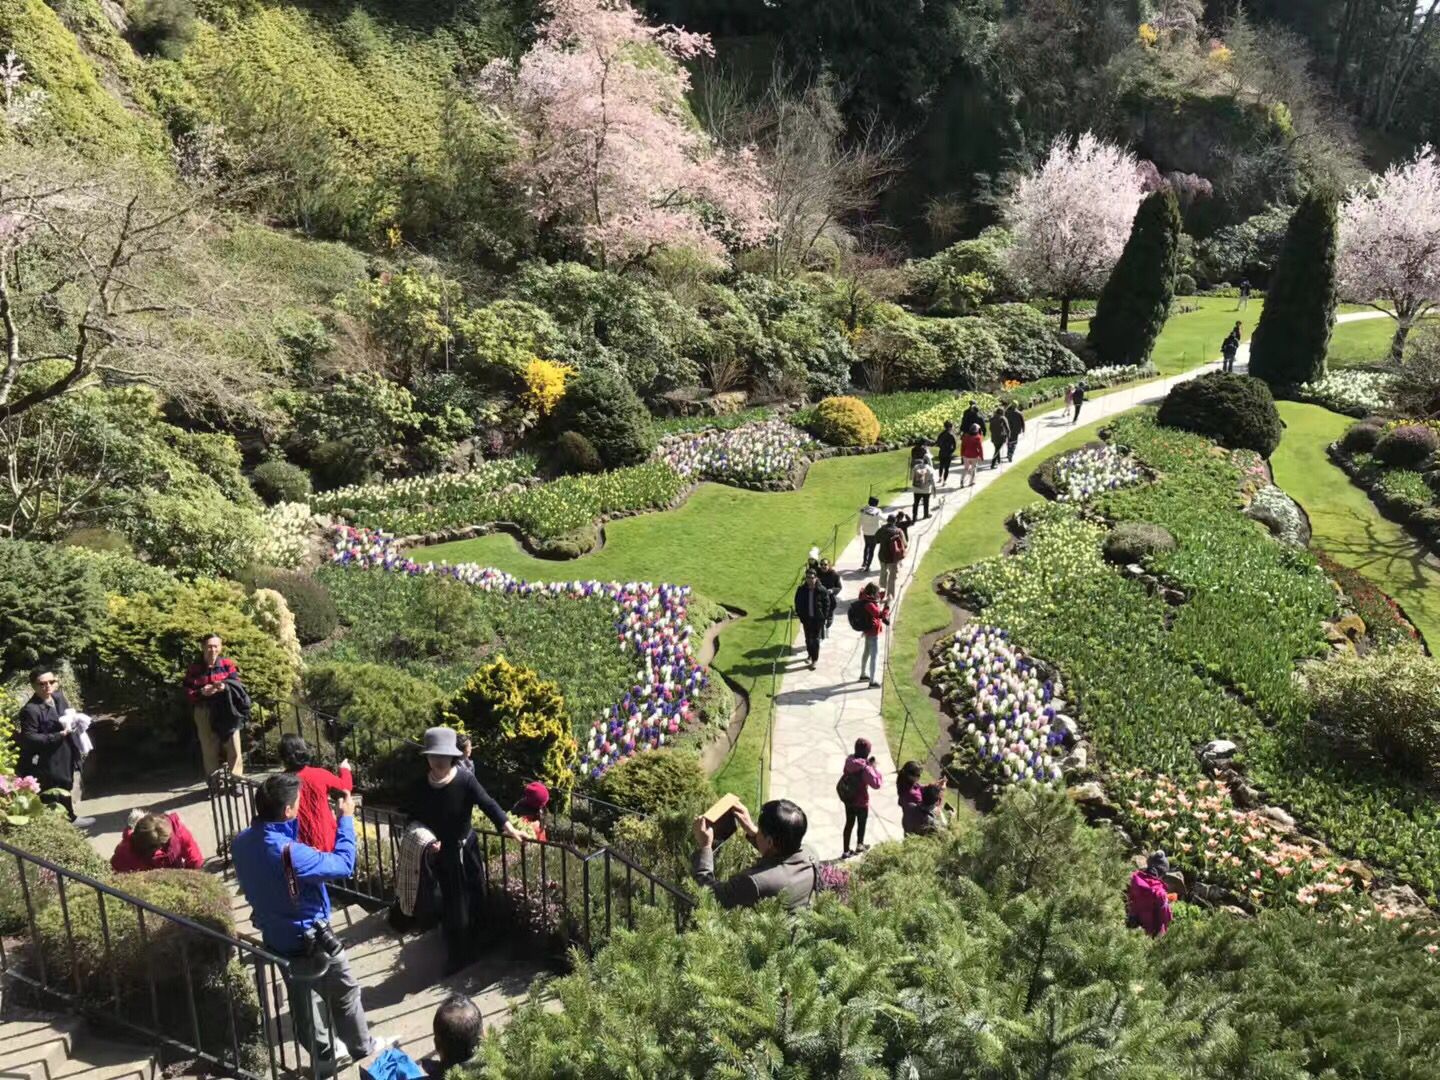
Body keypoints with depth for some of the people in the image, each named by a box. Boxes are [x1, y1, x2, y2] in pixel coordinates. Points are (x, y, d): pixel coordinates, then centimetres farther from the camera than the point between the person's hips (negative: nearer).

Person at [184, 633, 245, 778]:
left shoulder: (228, 664, 1)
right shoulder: (193, 669, -1)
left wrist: (225, 686, -24)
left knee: (234, 749, -3)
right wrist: (201, 692, -22)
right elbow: (188, 694, -1)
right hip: (204, 714, 0)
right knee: (209, 751, 7)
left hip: (228, 711, 0)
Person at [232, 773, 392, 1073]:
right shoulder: (290, 852, -36)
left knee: (306, 996, 24)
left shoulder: (241, 842, -11)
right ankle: (361, 1046, 36)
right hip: (309, 939, -7)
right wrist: (346, 818, -15)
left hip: (275, 936, 7)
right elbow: (344, 864, -25)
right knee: (345, 991, 16)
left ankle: (324, 1054, 41)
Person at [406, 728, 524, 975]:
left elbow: (487, 804, -26)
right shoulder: (420, 787, -9)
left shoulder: (465, 780, -17)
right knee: (452, 906, 6)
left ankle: (473, 950, 31)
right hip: (441, 853, 1)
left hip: (467, 849, -1)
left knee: (472, 900, 11)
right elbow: (413, 820, 2)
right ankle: (456, 958, 21)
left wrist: (508, 828, -38)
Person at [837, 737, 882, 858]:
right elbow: (876, 783, -25)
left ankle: (846, 850, 26)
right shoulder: (865, 768, -28)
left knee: (849, 823, 19)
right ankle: (860, 845, 41)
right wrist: (874, 768, -17)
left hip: (847, 799, 5)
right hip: (861, 801, -5)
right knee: (861, 823, 20)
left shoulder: (849, 762, -9)